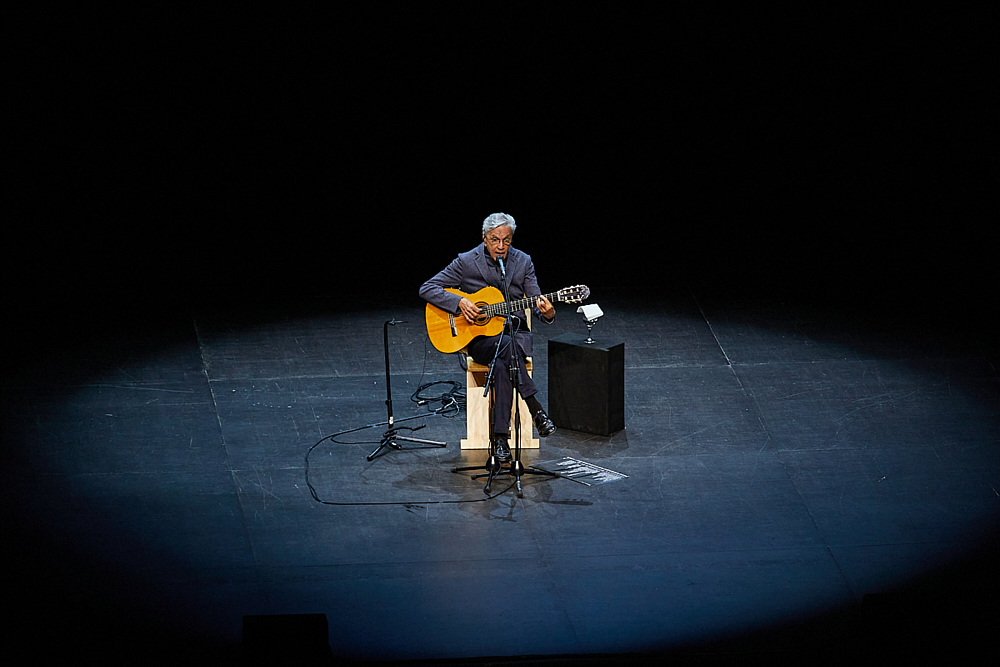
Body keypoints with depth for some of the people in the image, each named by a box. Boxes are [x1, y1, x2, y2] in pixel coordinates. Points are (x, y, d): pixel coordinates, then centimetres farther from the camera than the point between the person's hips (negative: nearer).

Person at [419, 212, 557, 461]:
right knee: (506, 348, -37)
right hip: (479, 338, -1)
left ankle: (500, 436, -33)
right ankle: (536, 410, -37)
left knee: (502, 366, -34)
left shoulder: (523, 262, 2)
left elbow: (536, 302, 1)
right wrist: (460, 303, -19)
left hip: (515, 332, 1)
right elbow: (427, 289, -5)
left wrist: (547, 313, -24)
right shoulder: (466, 262, -5)